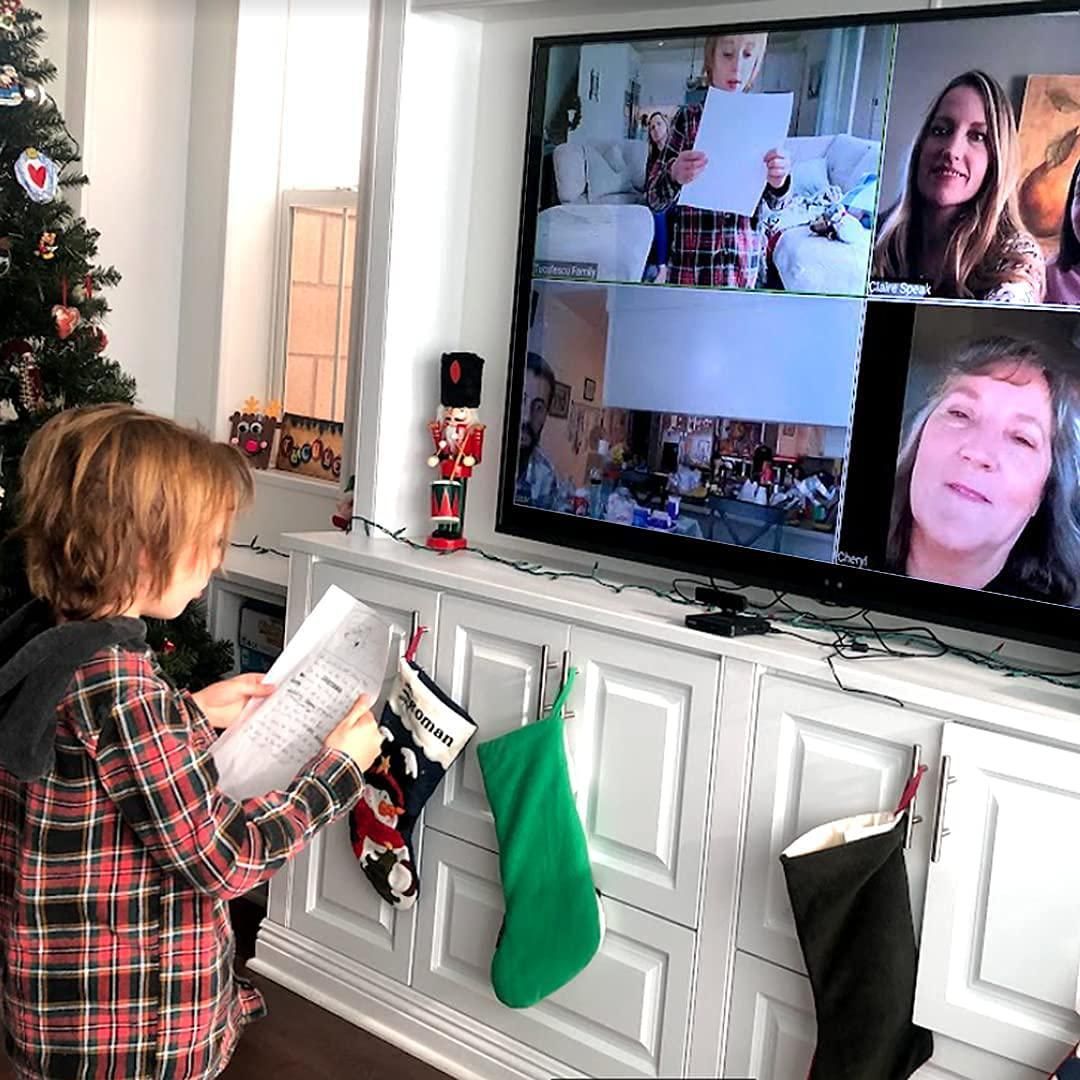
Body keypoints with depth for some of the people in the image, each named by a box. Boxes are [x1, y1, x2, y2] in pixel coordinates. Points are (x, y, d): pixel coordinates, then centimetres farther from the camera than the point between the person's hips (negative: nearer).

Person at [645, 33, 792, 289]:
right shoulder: (688, 118, -1)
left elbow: (775, 202, 3)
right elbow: (654, 200, -3)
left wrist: (778, 183, -20)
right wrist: (674, 176, -25)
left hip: (746, 266, 2)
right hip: (691, 263, -2)